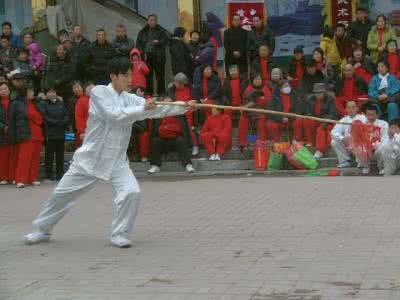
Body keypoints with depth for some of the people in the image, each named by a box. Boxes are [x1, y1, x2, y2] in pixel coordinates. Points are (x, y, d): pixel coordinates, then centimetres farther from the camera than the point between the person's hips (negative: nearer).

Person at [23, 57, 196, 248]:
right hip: (91, 157, -3)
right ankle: (41, 230, 27)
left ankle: (119, 235, 0)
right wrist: (143, 109, -24)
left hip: (117, 161, 3)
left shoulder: (130, 99, 3)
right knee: (62, 194, 6)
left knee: (131, 192, -18)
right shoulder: (99, 92, -11)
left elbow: (157, 109, -7)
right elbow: (115, 115, -25)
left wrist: (184, 106, -18)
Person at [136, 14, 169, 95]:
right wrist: (142, 52, 0)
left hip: (158, 56, -2)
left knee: (160, 75, -1)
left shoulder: (161, 30, 7)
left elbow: (166, 40, -1)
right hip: (147, 56, 2)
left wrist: (158, 42, -19)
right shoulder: (143, 31, 13)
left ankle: (161, 93, 5)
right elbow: (138, 43, 14)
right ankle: (149, 93, 7)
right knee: (148, 75, 1)